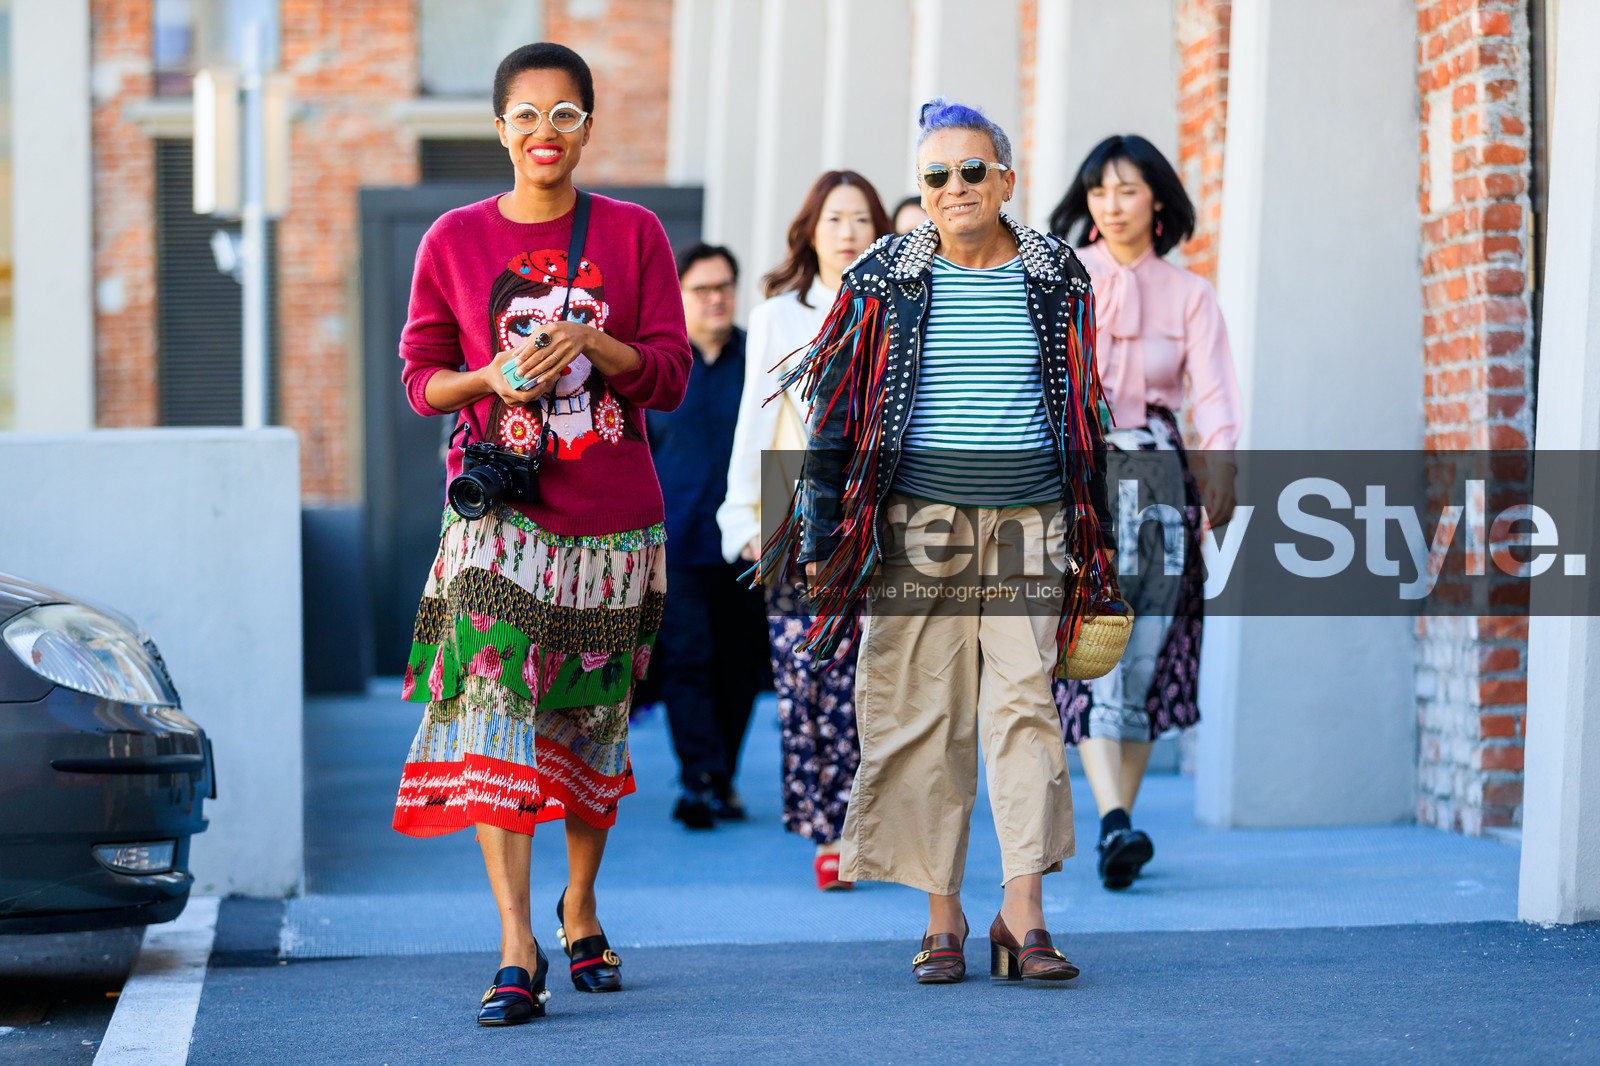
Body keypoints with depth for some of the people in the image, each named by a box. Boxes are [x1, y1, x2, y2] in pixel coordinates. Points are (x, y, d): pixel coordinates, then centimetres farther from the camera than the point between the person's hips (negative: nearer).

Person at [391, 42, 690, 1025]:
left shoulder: (633, 233, 5)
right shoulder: (454, 240, 5)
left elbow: (673, 374, 2)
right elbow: (420, 374, 7)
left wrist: (593, 343, -16)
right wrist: (491, 377, -13)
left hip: (616, 516, 1)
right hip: (500, 511, -1)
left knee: (595, 717, 11)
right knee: (494, 702, -16)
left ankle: (581, 907, 33)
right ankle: (517, 952, -16)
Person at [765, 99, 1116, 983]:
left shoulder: (1055, 279, 9)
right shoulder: (884, 282, 4)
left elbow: (1084, 411, 15)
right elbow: (836, 412, 6)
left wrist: (1094, 535, 12)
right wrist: (823, 530, 0)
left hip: (1031, 522, 1)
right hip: (919, 526, -1)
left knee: (1026, 704, -6)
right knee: (922, 712, -1)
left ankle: (1023, 914, -4)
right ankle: (942, 917, 7)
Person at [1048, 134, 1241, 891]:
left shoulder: (1189, 294, 12)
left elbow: (1213, 393, 0)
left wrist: (1220, 473, -18)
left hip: (1157, 475, 2)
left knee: (1146, 657, 0)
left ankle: (1118, 821, 10)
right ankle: (1113, 823, -27)